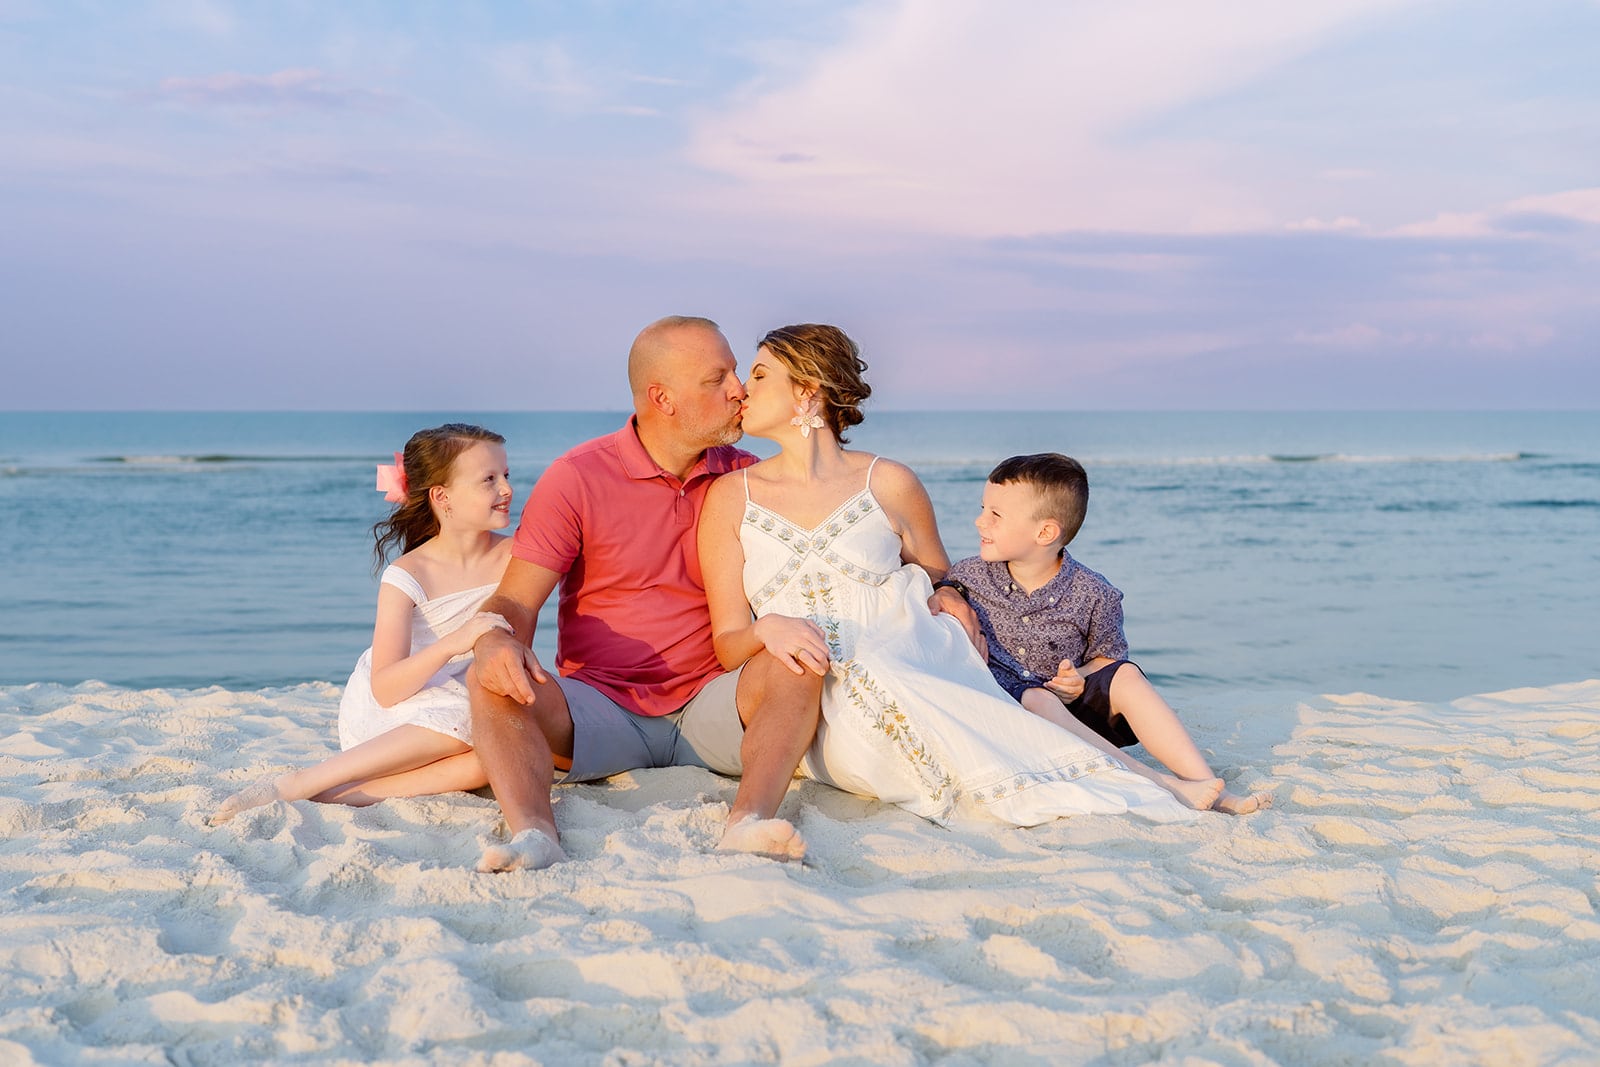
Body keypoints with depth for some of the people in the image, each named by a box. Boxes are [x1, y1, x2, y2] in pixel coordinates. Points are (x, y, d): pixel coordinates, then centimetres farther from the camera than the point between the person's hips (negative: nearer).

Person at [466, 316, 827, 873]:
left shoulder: (746, 478, 8)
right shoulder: (577, 477, 0)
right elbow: (516, 600, -4)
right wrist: (497, 640, -29)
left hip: (709, 711, 1)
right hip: (600, 710, -1)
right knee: (491, 680, -27)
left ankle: (749, 821, -46)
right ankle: (533, 834, -49)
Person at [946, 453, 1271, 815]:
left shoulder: (1093, 595, -4)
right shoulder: (967, 577, 1)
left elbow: (1107, 658, 6)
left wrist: (1080, 679, -14)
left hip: (1069, 706, 1)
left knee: (1125, 676, -23)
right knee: (1036, 699, -34)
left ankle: (1206, 783, -26)